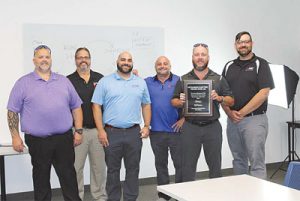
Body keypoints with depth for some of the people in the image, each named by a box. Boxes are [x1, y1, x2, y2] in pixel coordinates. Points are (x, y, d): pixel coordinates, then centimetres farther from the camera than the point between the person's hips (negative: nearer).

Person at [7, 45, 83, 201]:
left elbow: (76, 107, 12)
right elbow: (13, 111, 1)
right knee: (41, 180, 10)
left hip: (64, 139, 2)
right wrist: (15, 137, -4)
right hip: (37, 141, -2)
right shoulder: (23, 83, 2)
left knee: (69, 178, 7)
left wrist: (78, 131, 5)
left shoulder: (64, 81, 10)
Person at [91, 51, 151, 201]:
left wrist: (146, 126, 3)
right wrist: (101, 130, -9)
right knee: (113, 169, 7)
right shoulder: (105, 82, 1)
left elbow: (146, 105, 13)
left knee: (133, 169, 8)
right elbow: (96, 106, -3)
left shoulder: (140, 83, 10)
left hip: (134, 133, 2)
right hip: (111, 132, -2)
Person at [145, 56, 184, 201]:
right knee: (160, 164, 13)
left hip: (176, 130, -2)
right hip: (156, 132, 3)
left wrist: (184, 119, -9)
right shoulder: (148, 82, 8)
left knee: (180, 164, 1)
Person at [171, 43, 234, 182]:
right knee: (188, 166, 5)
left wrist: (219, 98, -13)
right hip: (190, 127, 0)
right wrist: (181, 102, -12)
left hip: (212, 127, 0)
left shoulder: (219, 79, 7)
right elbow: (174, 102, 10)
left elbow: (231, 101, 6)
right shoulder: (183, 80, 8)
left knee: (215, 165, 8)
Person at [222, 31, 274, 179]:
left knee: (257, 163, -6)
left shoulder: (260, 64, -1)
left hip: (254, 119, -5)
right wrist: (229, 112, -6)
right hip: (232, 121, 5)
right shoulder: (229, 66, 14)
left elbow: (263, 93, -11)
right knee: (238, 161, 13)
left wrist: (242, 113, -13)